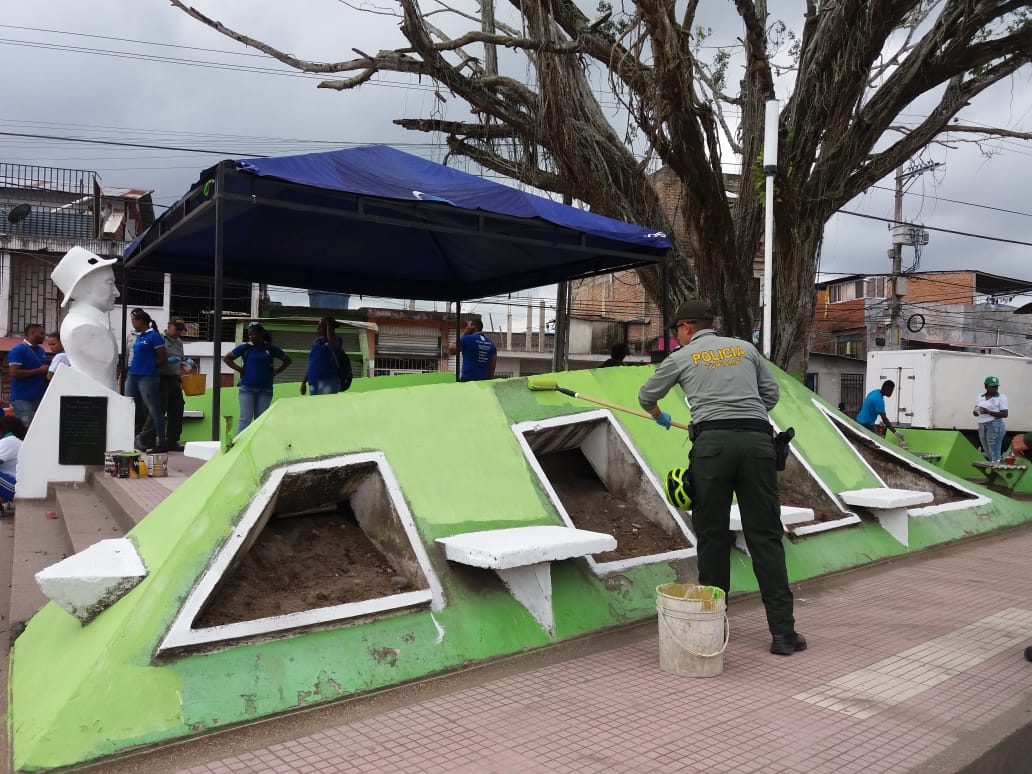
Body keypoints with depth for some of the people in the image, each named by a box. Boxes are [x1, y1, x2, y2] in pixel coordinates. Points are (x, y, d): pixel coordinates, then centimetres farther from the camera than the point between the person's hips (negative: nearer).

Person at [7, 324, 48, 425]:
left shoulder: (41, 350, 15)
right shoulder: (18, 350, -8)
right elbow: (14, 372, -18)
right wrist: (39, 371, -15)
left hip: (40, 397, 7)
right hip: (23, 398, -7)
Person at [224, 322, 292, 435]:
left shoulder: (271, 348, 5)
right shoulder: (245, 347, 2)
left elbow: (288, 360, 15)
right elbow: (226, 358, 10)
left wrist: (276, 372, 6)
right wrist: (239, 369, -1)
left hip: (265, 389, 2)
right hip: (247, 388, -2)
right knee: (245, 419, -7)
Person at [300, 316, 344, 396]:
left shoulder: (335, 342, -3)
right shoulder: (317, 342, 18)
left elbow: (331, 338, -30)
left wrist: (329, 323, -13)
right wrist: (304, 382, 17)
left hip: (328, 383, -8)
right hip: (313, 383, 8)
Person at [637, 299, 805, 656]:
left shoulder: (682, 357, 15)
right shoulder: (745, 348, 20)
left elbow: (646, 396, 28)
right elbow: (771, 394, 22)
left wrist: (659, 417, 49)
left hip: (713, 442, -2)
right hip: (757, 440, 2)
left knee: (712, 534, 8)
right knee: (765, 536, 3)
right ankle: (783, 631, 1)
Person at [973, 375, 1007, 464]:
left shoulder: (1001, 397, -2)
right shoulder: (980, 397, 13)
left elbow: (1005, 414, -8)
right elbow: (975, 413, 15)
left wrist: (988, 412, -19)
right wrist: (976, 412, -9)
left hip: (995, 425, -6)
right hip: (982, 426, 6)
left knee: (994, 454, -10)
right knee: (987, 453, 11)